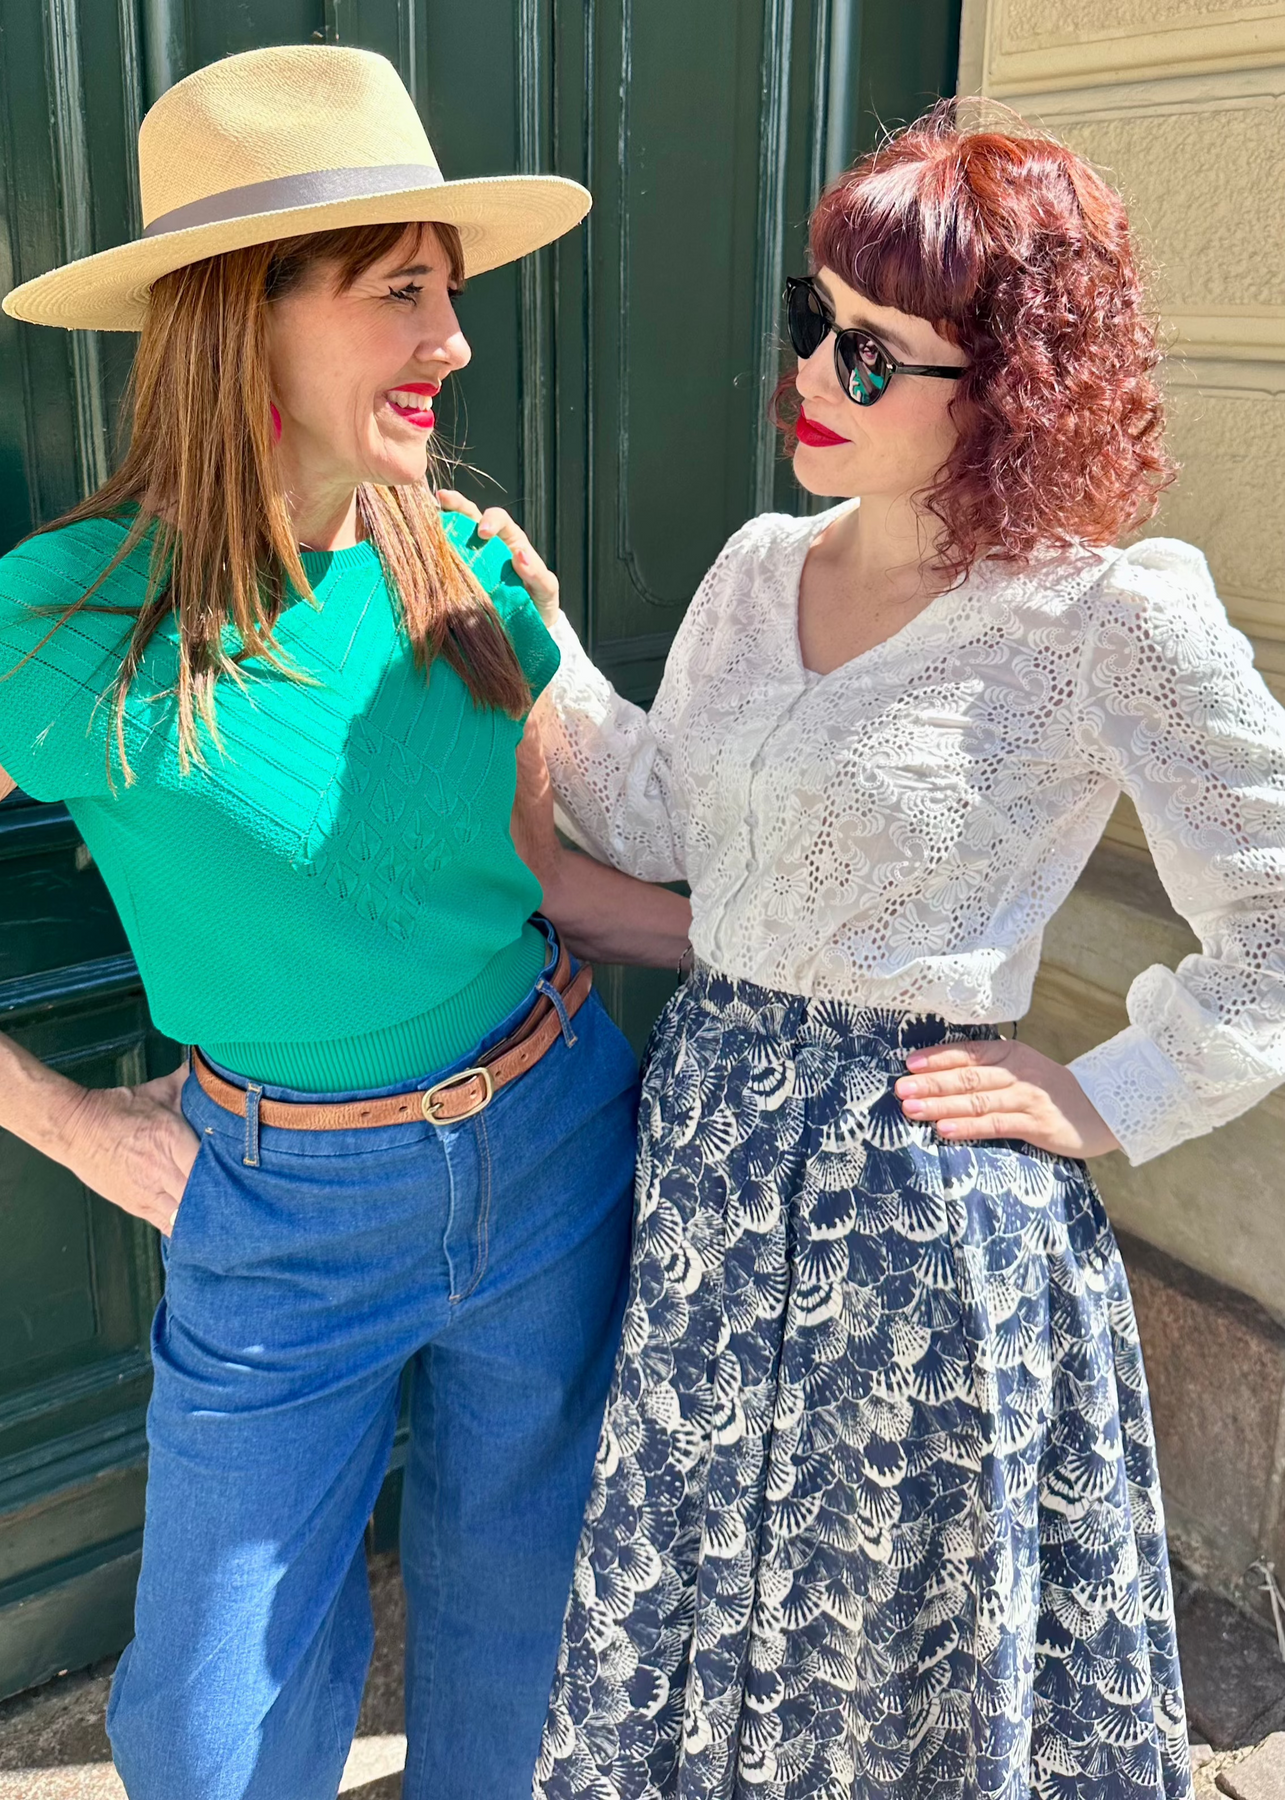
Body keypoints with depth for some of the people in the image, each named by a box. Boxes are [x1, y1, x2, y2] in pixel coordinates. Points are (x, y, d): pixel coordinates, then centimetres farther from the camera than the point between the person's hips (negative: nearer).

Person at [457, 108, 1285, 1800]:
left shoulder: (1112, 616, -15)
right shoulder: (763, 568, 4)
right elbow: (663, 822, 9)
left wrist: (1107, 1104, -10)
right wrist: (540, 649, 1)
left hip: (920, 1173, -6)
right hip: (705, 1122, 6)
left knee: (902, 1621, 18)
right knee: (691, 1587, 25)